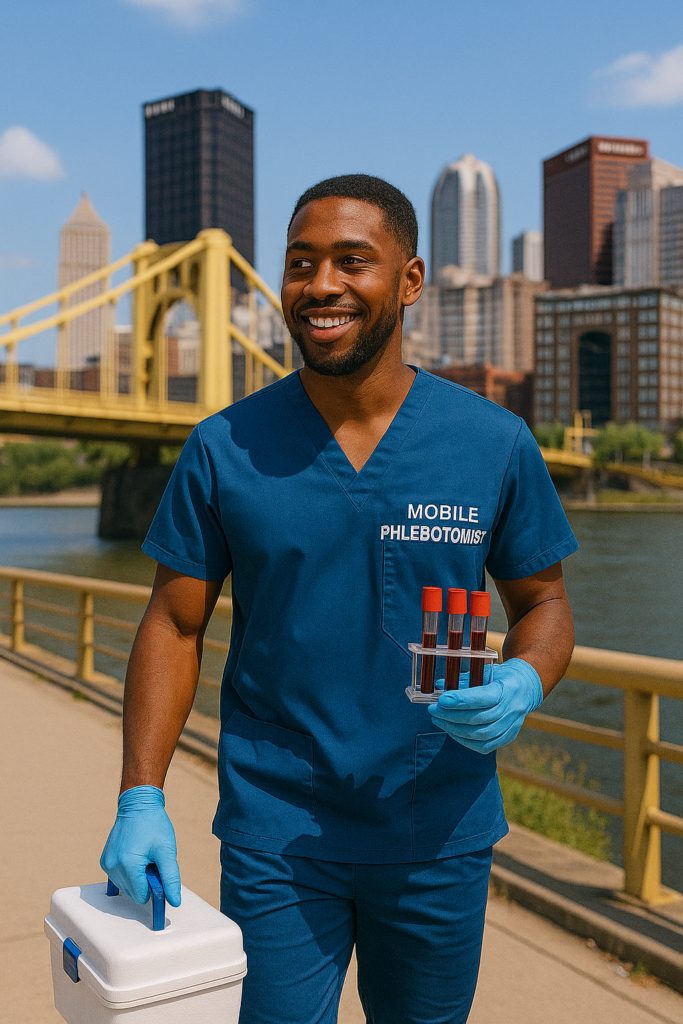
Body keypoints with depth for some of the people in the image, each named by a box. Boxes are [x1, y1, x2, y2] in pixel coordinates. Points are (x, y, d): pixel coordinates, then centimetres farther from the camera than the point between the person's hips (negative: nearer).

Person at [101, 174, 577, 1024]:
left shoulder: (496, 445, -6)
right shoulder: (223, 449, -6)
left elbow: (543, 602, 4)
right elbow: (173, 626, -2)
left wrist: (522, 686, -18)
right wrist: (140, 798, -10)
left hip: (440, 837, 2)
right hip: (273, 835, -1)